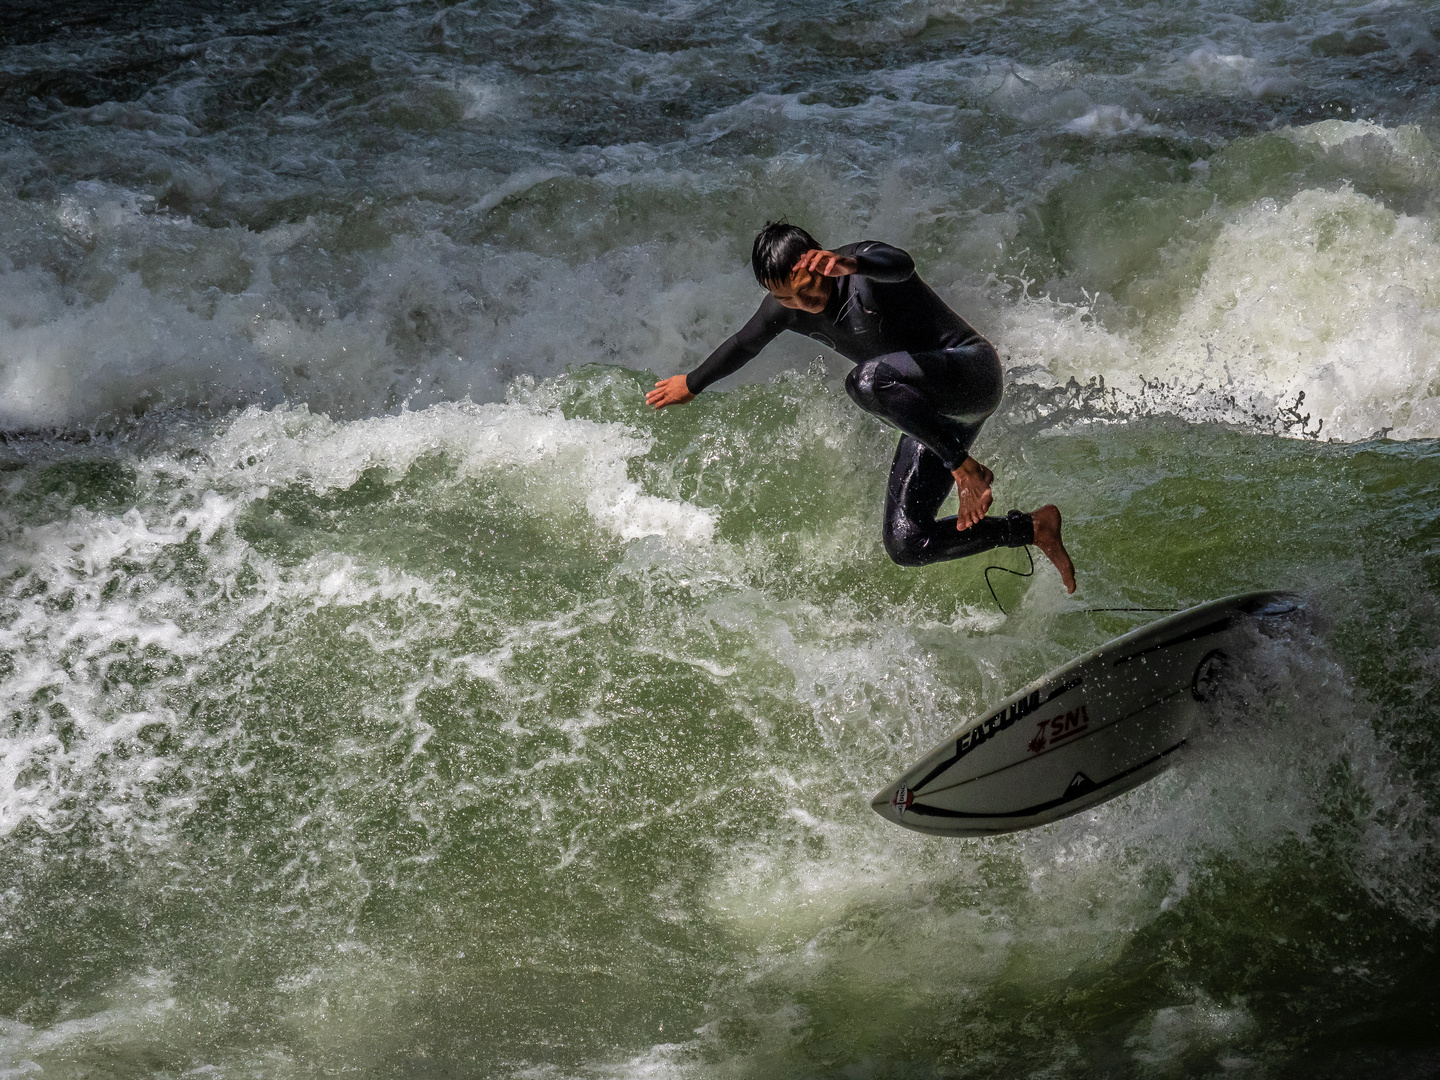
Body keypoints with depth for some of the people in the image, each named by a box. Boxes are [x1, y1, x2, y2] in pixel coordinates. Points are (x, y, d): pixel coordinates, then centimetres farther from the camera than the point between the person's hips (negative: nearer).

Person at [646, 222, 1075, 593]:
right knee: (905, 546, -3)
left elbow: (901, 266, -46)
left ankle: (967, 469, -25)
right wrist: (692, 384, 33)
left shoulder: (864, 262, -20)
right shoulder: (786, 308, -1)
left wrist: (849, 264, -66)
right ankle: (1033, 528, 7)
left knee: (867, 380, -38)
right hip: (930, 412, 8)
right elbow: (743, 344, 19)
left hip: (972, 370, -8)